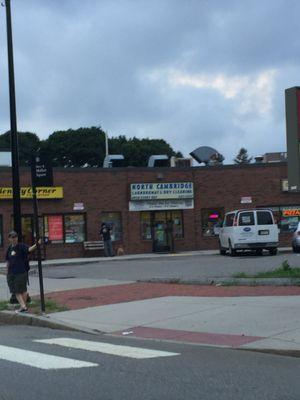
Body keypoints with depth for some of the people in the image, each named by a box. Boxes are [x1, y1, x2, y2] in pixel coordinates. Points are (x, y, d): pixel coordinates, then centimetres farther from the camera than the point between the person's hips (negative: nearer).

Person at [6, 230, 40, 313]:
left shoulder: (21, 246, -7)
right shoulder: (9, 248, 9)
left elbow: (29, 249, -28)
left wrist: (36, 244, -46)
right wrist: (7, 272, 17)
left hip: (21, 272, -5)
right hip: (12, 273, 5)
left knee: (23, 290, 2)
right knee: (16, 291, 6)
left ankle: (23, 306, 6)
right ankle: (23, 306, 10)